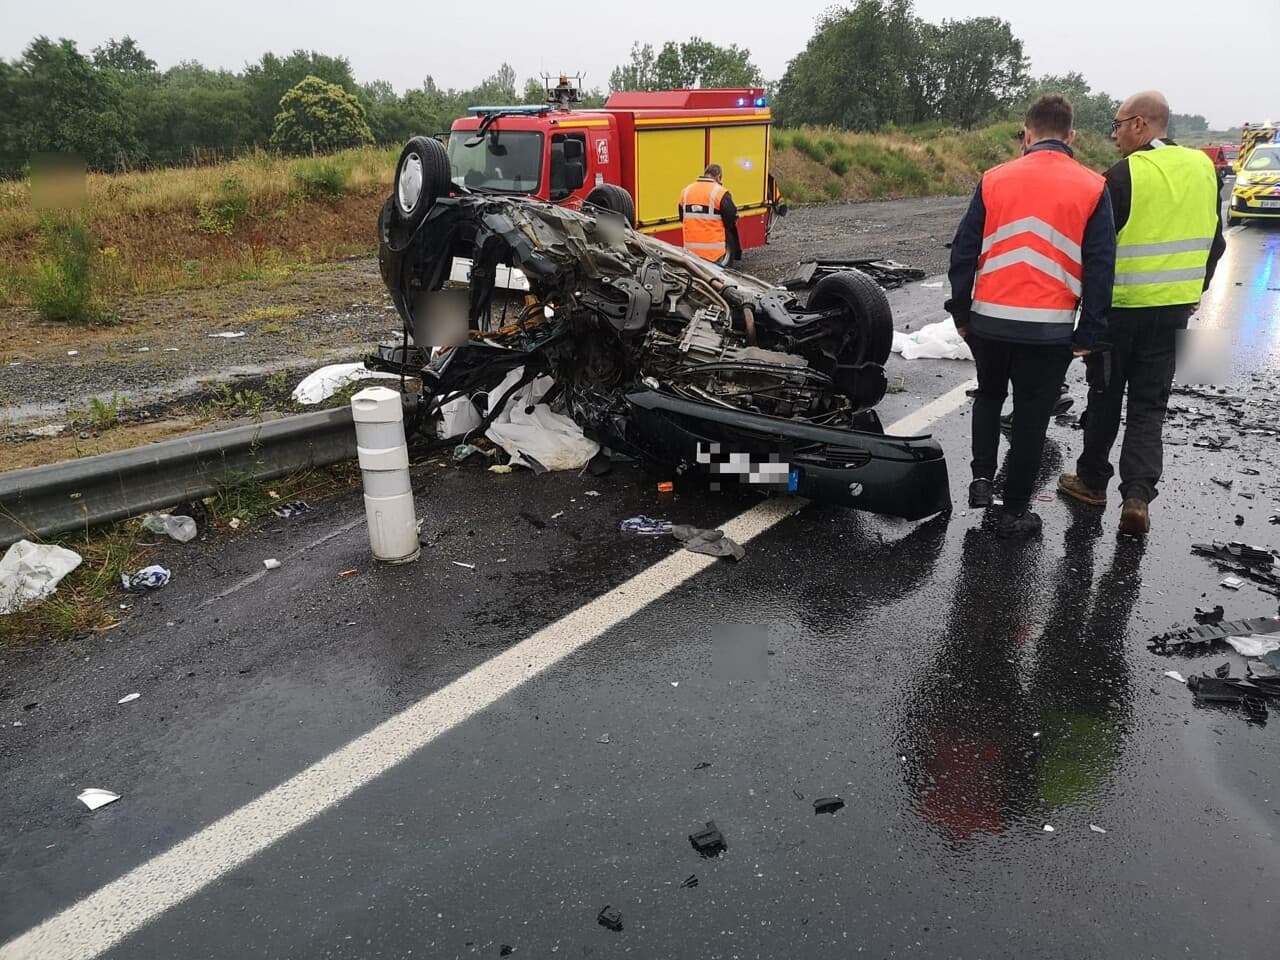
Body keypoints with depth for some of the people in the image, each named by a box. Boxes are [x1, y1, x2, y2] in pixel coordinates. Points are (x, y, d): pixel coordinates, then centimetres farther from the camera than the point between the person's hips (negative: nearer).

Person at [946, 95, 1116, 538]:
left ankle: (982, 478, 19)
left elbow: (963, 251, 3)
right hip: (1050, 329, -1)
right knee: (1031, 417, 9)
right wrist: (1089, 334, 2)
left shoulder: (994, 180, 2)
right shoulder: (1092, 187, -1)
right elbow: (1100, 267, -3)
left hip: (988, 320, 2)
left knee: (988, 396, 26)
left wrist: (961, 312, 12)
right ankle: (1015, 511, 17)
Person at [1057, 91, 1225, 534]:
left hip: (1120, 307, -4)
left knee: (1105, 395, 12)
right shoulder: (1203, 167, 5)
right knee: (1150, 403, 9)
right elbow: (1214, 241, 12)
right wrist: (1194, 291, 22)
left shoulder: (1123, 175, -15)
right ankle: (1138, 496, -1)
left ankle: (1092, 480, 25)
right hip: (1174, 307, 5)